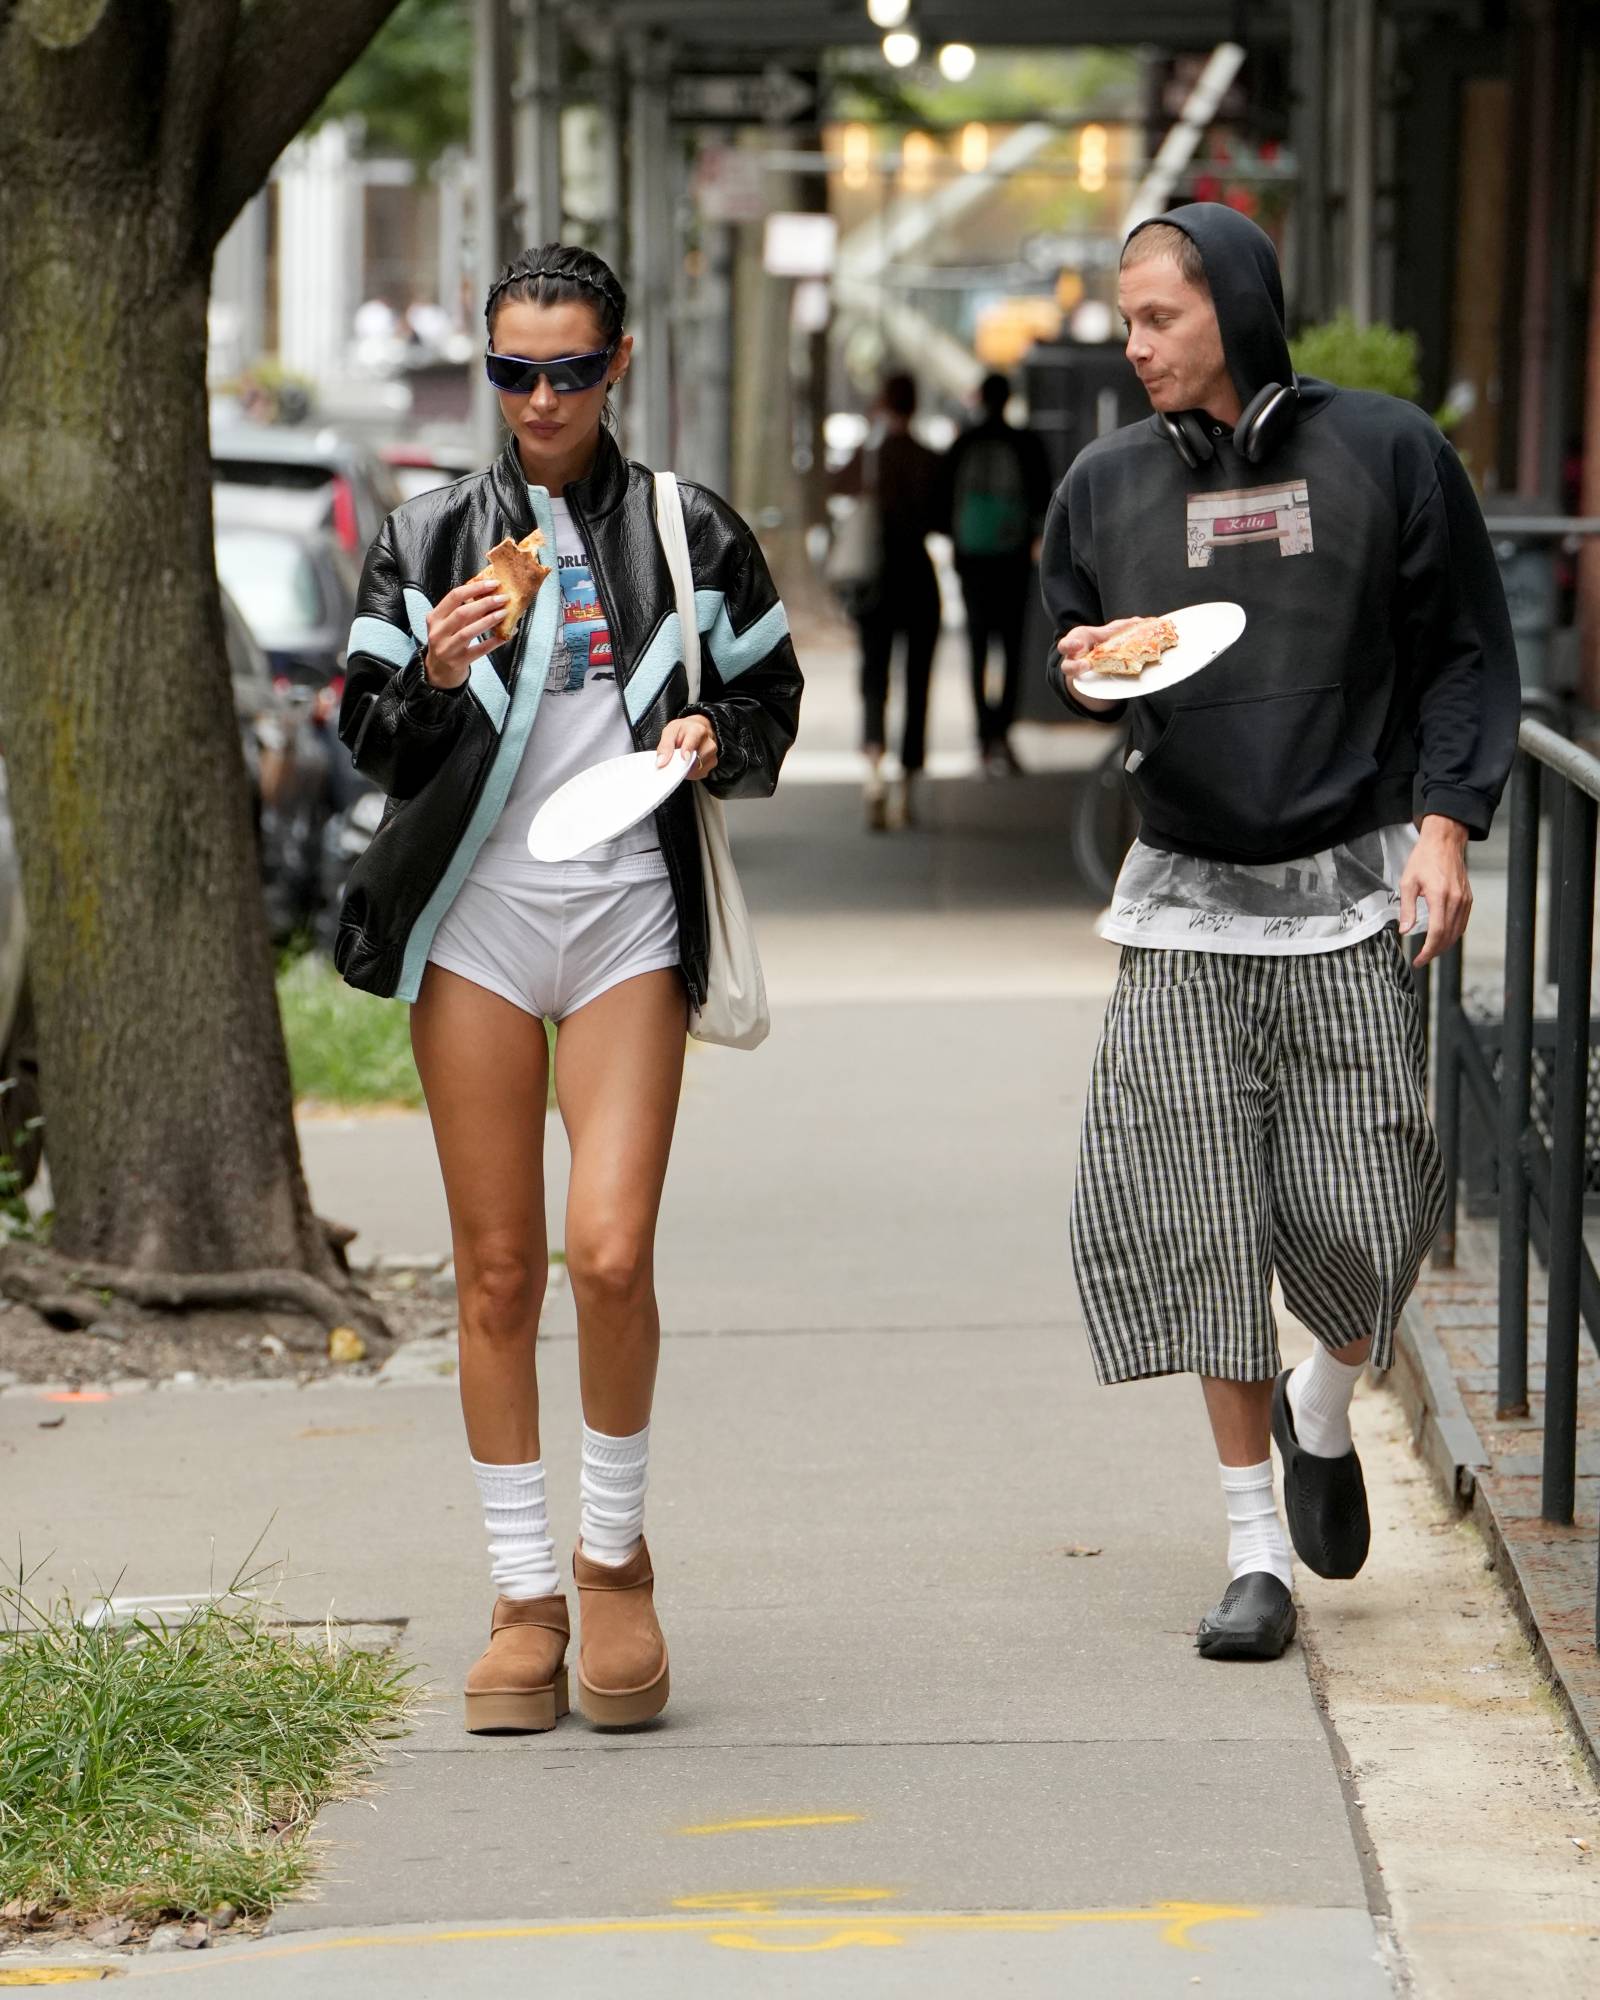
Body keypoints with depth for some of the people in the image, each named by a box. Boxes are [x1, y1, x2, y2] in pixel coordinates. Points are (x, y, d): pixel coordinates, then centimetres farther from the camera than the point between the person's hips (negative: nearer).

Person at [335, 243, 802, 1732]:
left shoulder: (690, 535, 6)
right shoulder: (429, 540, 7)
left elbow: (770, 702, 15)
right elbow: (370, 746, 6)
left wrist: (714, 743, -7)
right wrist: (435, 676, -15)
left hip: (629, 917, -1)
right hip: (473, 920, 1)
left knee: (610, 1252, -14)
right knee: (497, 1271, 3)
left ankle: (614, 1551, 9)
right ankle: (523, 1597, 12)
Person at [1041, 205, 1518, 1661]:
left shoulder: (1383, 454, -1)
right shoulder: (1109, 486, 6)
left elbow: (1467, 654, 5)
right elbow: (1070, 658, 17)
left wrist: (1444, 818, -7)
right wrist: (1083, 677, -6)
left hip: (1351, 897, -2)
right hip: (1187, 905, 2)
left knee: (1366, 1224, -5)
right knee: (1205, 1228, -3)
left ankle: (1324, 1413, 29)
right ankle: (1256, 1552, 8)